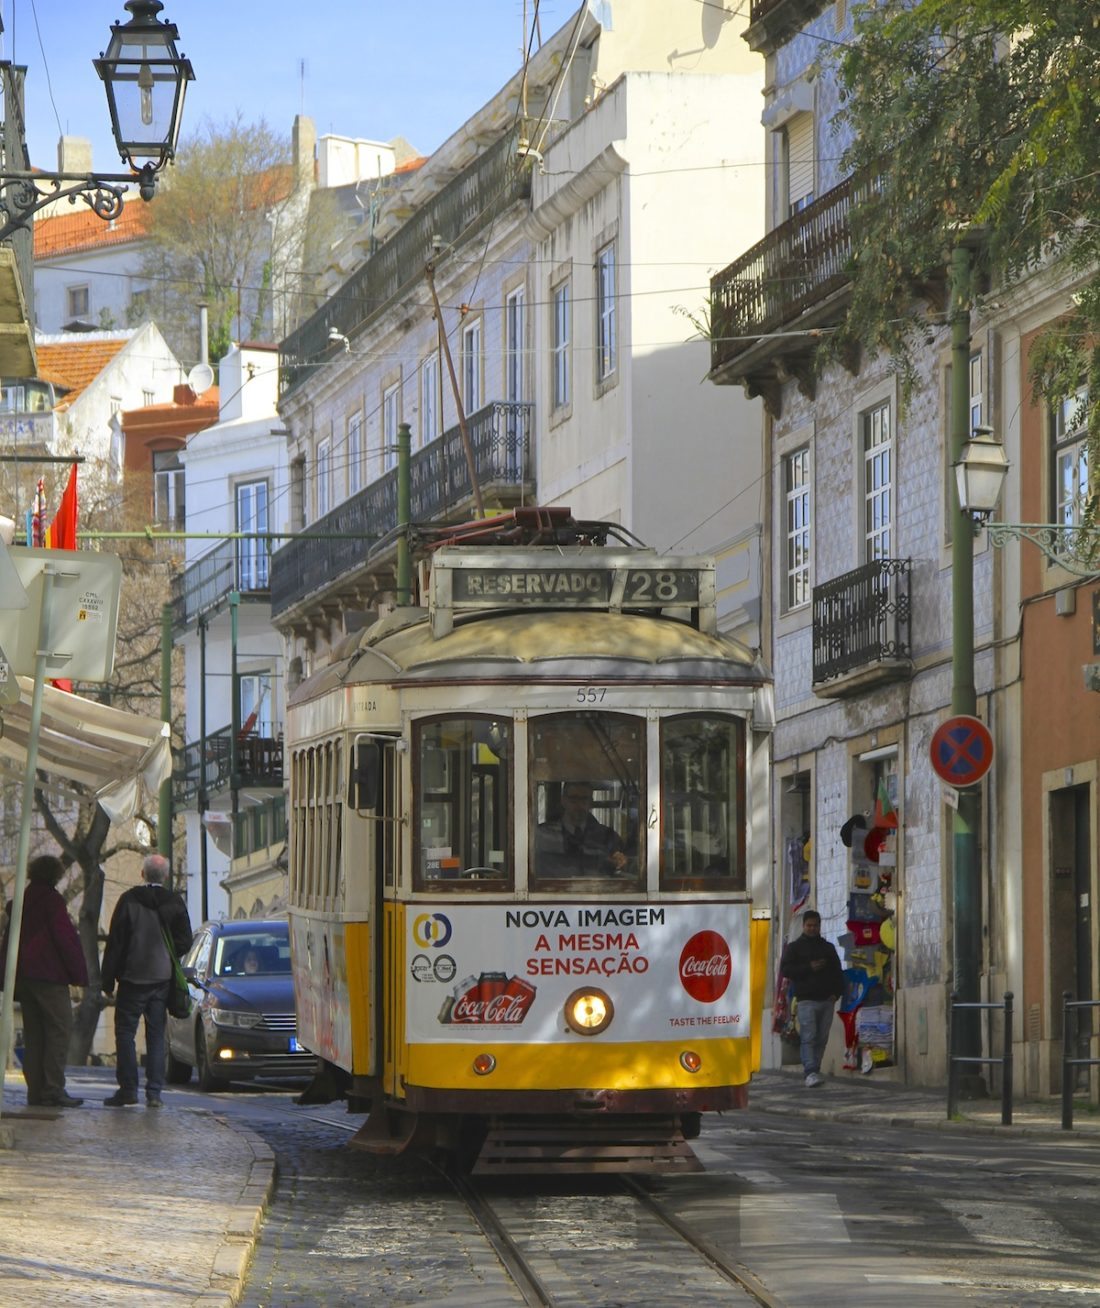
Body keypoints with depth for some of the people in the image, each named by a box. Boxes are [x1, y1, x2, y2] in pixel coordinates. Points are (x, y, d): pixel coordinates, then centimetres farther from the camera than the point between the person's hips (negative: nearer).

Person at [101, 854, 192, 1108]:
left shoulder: (129, 900, -7)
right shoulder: (175, 903, 0)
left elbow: (115, 943, -6)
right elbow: (184, 942, 2)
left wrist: (108, 980, -1)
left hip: (132, 977, -3)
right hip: (162, 979, 3)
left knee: (125, 1032, 3)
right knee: (156, 1036, 7)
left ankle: (128, 1089, -5)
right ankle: (154, 1092, 2)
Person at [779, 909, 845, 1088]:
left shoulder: (828, 948, 19)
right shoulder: (794, 947, 8)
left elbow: (838, 972, 20)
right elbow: (785, 970, -2)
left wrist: (836, 992, 4)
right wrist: (809, 968, -12)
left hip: (827, 1000, 4)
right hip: (806, 1000, -4)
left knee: (822, 1039, 3)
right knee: (809, 1037, -15)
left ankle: (814, 1071, 10)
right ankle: (810, 1072, -23)